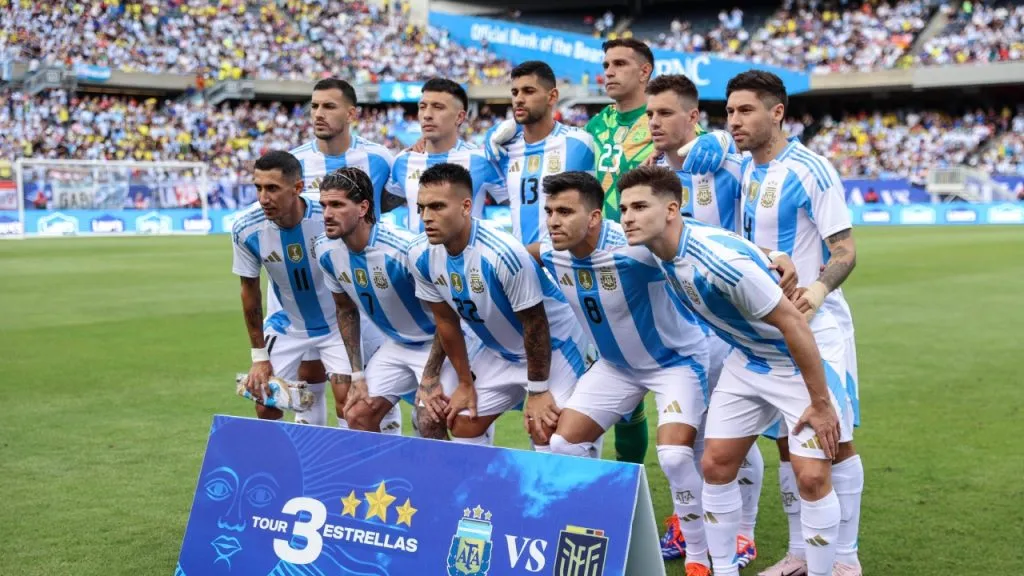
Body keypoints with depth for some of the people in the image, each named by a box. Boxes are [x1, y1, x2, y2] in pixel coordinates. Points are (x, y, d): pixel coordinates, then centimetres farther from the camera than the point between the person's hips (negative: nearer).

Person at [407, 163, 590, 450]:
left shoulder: (504, 254, -33)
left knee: (546, 432, -19)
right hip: (496, 351, 6)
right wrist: (465, 383, 4)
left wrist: (538, 390, -16)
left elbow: (535, 324, -23)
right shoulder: (421, 255, -14)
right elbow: (447, 321, -1)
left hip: (552, 346, -6)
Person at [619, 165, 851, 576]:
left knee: (811, 475, -15)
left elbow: (793, 323, -29)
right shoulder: (663, 246, -11)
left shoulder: (721, 260, -34)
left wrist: (820, 403, -24)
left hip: (806, 355, -8)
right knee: (715, 464, 5)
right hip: (749, 357, 8)